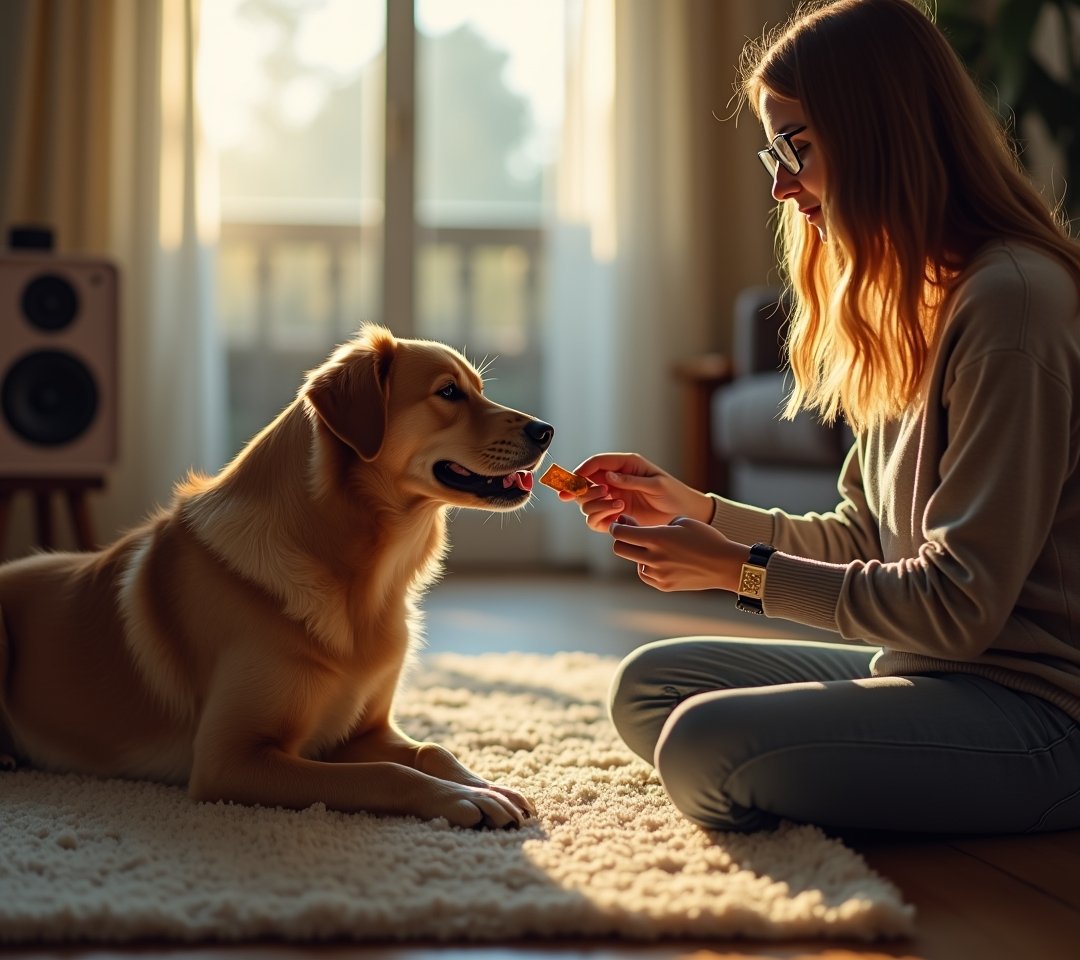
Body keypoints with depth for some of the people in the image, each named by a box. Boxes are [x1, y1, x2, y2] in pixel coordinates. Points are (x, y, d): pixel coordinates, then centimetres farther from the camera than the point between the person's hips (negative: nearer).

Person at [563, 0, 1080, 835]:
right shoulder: (912, 304, 13)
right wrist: (698, 511, 6)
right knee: (651, 684, 8)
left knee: (706, 750, -25)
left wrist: (741, 569, -14)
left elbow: (960, 604, -21)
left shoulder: (1011, 301, -19)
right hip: (923, 669, 9)